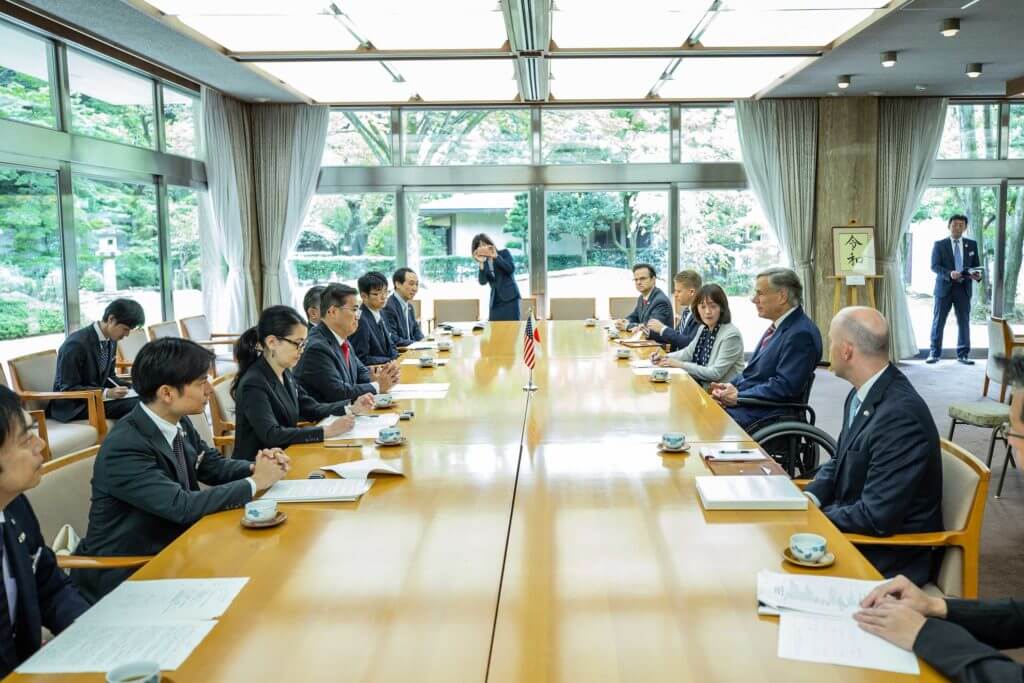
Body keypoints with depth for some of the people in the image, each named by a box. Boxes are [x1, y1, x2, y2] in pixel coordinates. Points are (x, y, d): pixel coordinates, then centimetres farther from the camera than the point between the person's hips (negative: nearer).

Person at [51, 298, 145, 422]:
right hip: (74, 405, -7)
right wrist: (106, 393, -27)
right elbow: (68, 389, -17)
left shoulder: (111, 340, 2)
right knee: (135, 405, -26)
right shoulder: (77, 344, -20)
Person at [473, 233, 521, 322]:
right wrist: (481, 263, -10)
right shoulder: (485, 263, 11)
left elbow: (511, 269, -12)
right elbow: (483, 281, -2)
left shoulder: (504, 253, 4)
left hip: (510, 297, -4)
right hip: (495, 301, 4)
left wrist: (496, 257, -12)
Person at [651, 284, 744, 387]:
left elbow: (716, 373, -22)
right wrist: (665, 357, 3)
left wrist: (681, 365, -19)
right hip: (702, 386, 7)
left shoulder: (731, 335, -18)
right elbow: (688, 352, 20)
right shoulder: (704, 328, 6)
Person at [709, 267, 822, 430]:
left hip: (766, 415, -9)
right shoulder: (779, 325, 13)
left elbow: (785, 386, -23)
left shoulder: (801, 333, -18)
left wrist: (738, 396, -16)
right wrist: (730, 386, 2)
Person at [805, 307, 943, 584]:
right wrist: (810, 497, -4)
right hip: (856, 531, 8)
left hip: (890, 557, -8)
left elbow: (876, 517, -26)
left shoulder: (900, 415, -28)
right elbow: (840, 461, 14)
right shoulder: (862, 395, 0)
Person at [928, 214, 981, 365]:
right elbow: (934, 266, -7)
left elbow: (976, 265, 10)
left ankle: (962, 354, 13)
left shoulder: (972, 244, 9)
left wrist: (977, 274, -13)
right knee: (938, 322, 1)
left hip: (964, 288, 2)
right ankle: (934, 353, 9)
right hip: (944, 287, -2)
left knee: (964, 322, 4)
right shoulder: (939, 244, 1)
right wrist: (949, 274, -24)